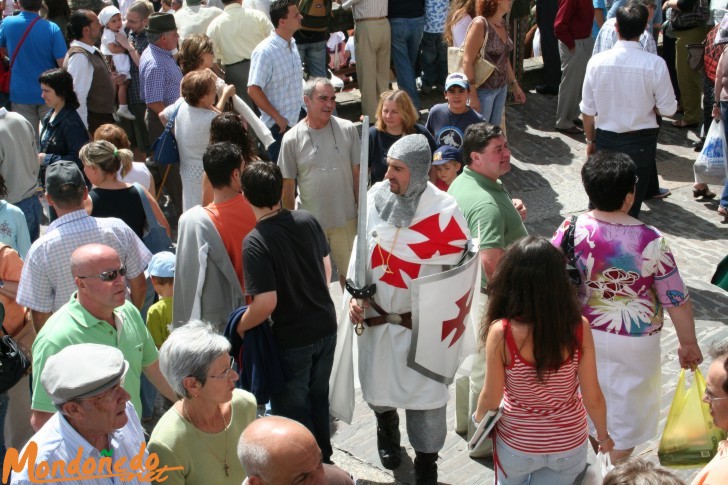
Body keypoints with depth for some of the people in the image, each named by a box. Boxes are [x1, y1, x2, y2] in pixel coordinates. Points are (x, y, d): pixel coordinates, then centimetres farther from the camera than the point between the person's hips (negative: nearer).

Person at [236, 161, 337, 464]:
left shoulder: (255, 243, -24)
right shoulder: (307, 220, -7)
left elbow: (266, 303, -27)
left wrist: (239, 327, -9)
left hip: (292, 339, -6)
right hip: (326, 326, 6)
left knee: (292, 410, 16)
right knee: (318, 397, 26)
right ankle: (324, 460, 44)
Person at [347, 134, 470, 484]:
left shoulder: (443, 211, -19)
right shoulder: (375, 197, -7)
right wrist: (356, 293, -2)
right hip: (375, 316, 4)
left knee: (426, 395, 4)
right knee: (377, 385, 20)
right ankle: (387, 428, 54)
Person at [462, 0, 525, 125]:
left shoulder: (502, 23, 7)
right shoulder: (480, 24, -16)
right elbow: (467, 61, -18)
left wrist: (514, 85, 18)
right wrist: (473, 96, -21)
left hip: (501, 88, 7)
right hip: (483, 90, -7)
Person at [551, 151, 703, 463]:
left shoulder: (572, 229, -18)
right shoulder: (651, 242, -25)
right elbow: (677, 300, -16)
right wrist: (688, 344, -1)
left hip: (584, 333, 3)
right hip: (634, 341, -3)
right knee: (627, 403, 20)